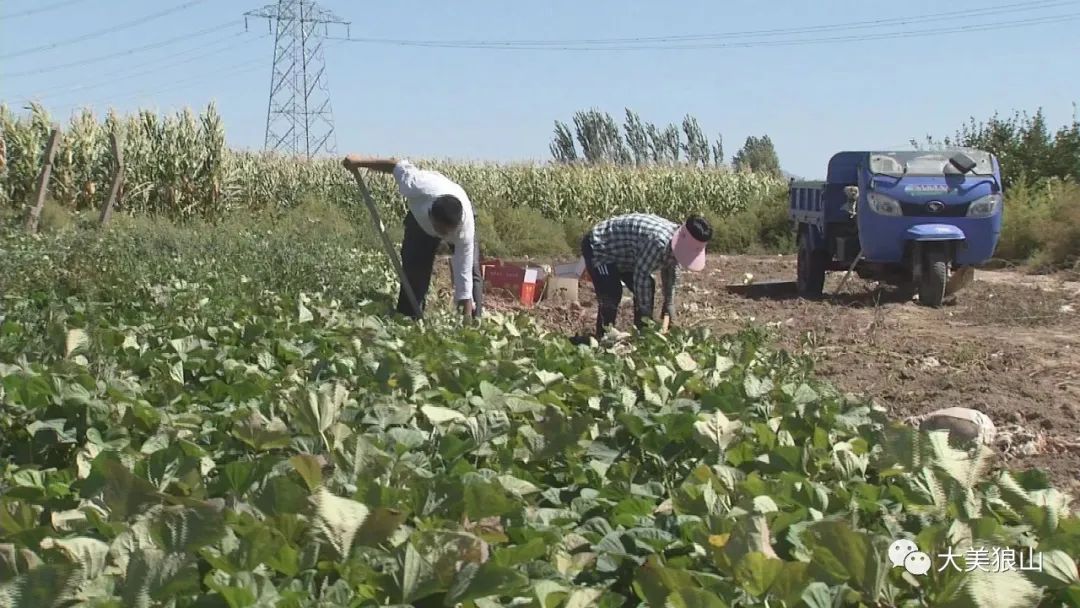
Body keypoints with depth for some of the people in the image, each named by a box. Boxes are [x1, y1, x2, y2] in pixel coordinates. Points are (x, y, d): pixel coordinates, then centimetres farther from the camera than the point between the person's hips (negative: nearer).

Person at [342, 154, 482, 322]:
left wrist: (467, 314, -40)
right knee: (413, 270, -6)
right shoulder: (421, 188, -47)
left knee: (472, 271, -16)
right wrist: (360, 161, -18)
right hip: (420, 216, 2)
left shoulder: (465, 227, -45)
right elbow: (399, 166, -26)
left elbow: (463, 273, -40)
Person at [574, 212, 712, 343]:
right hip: (598, 246, -10)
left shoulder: (677, 241, -8)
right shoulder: (659, 241, -39)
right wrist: (646, 312, -23)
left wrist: (669, 303, 11)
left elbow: (670, 272, 10)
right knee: (611, 294, -23)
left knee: (646, 289, 10)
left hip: (622, 254, 10)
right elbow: (641, 275, -32)